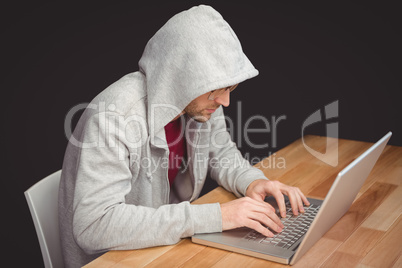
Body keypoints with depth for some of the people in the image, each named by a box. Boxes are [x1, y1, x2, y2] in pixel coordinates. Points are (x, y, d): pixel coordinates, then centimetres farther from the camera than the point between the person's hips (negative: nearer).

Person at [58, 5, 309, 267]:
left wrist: (251, 181, -12)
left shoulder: (202, 99, -7)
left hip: (173, 241, 6)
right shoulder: (114, 115, -29)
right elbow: (94, 225, -35)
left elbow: (221, 152, 12)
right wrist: (214, 216, -35)